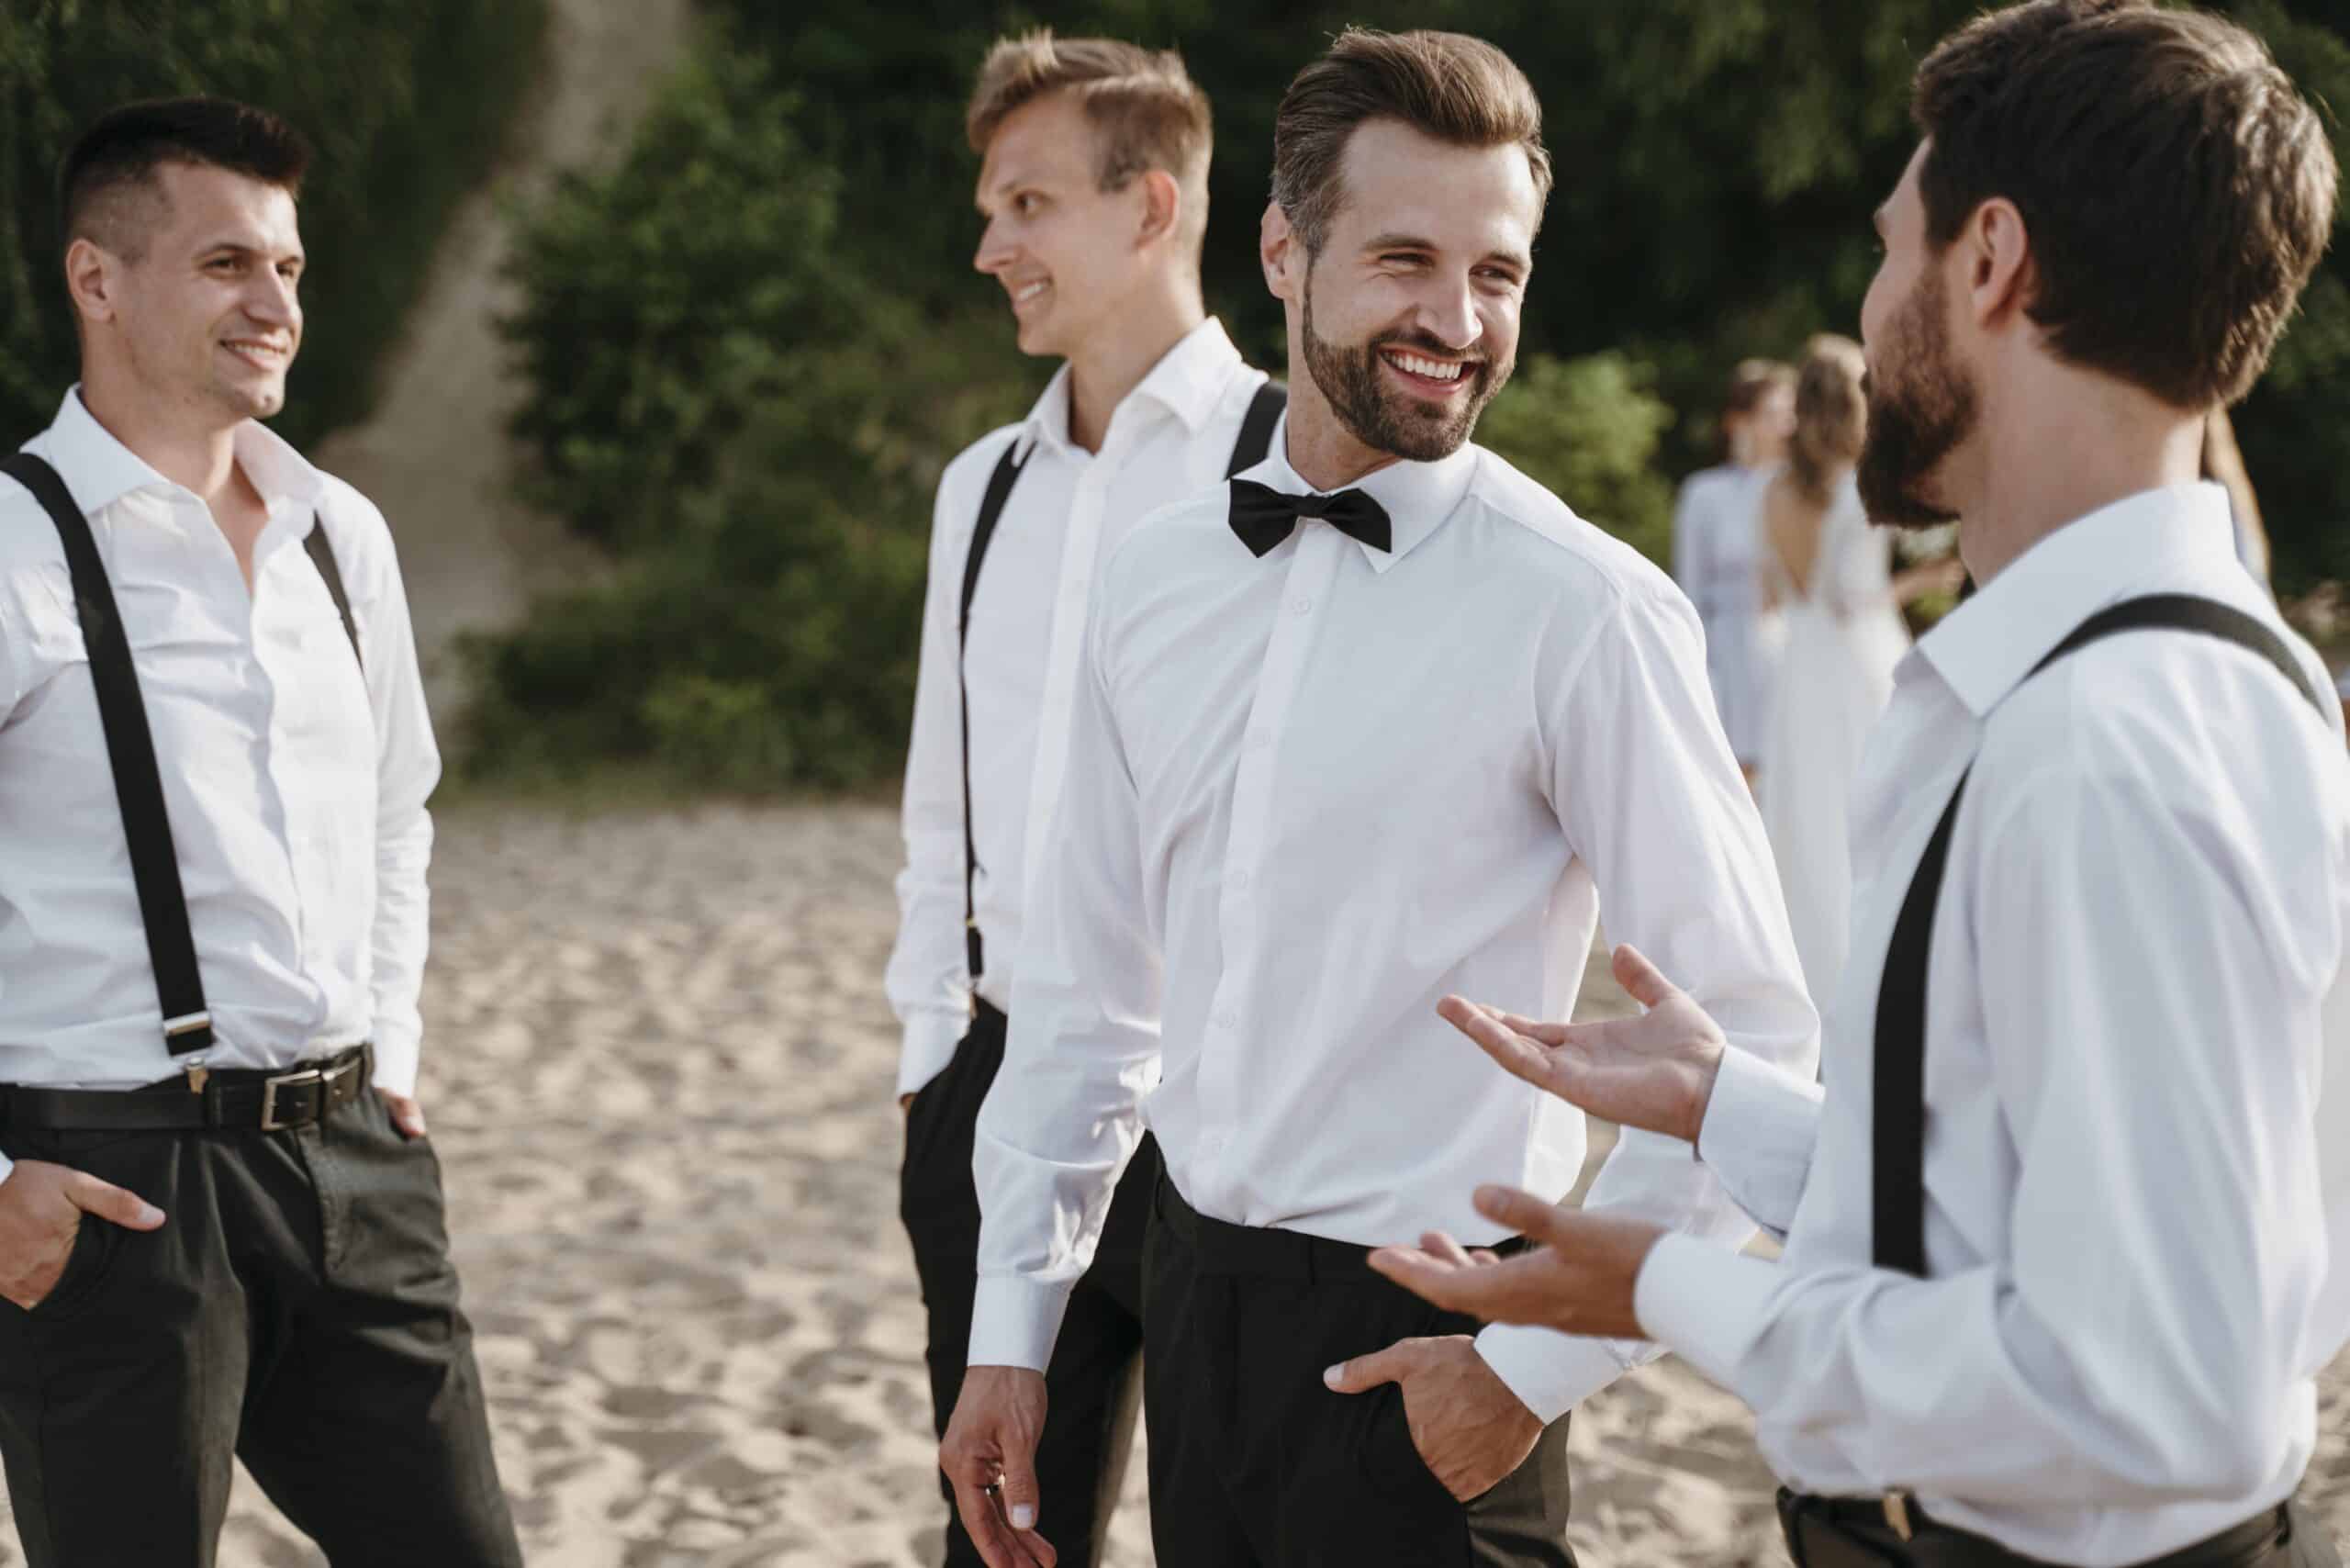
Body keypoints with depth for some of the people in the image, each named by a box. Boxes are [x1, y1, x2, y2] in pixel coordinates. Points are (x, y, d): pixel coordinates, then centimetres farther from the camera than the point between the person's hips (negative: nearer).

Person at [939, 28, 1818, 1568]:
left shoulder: (1586, 612, -14)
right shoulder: (1156, 577, 3)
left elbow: (1748, 1050, -14)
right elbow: (1087, 980, 11)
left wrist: (1539, 1363, -12)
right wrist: (1012, 1329, 11)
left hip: (1418, 1360, -5)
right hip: (1194, 1306, 5)